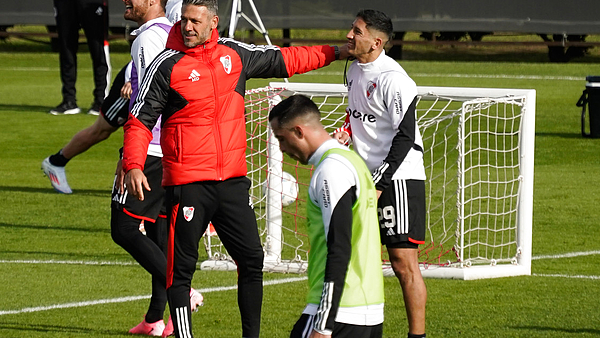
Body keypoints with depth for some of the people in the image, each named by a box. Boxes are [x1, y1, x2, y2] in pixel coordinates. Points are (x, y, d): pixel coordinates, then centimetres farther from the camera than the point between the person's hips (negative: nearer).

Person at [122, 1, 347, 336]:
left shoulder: (235, 54, 7)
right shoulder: (168, 65, -7)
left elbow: (282, 60, 23)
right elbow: (140, 120, -6)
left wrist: (333, 52, 25)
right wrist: (133, 165, -21)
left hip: (233, 180, 5)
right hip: (187, 183, -5)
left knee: (252, 259, 7)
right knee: (182, 268, -2)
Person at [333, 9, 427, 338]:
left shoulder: (393, 80, -17)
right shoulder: (354, 69, 10)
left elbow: (405, 136, -17)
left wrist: (379, 184, -19)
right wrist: (346, 132, 5)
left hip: (398, 178, -9)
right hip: (366, 176, 9)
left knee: (403, 262, -8)